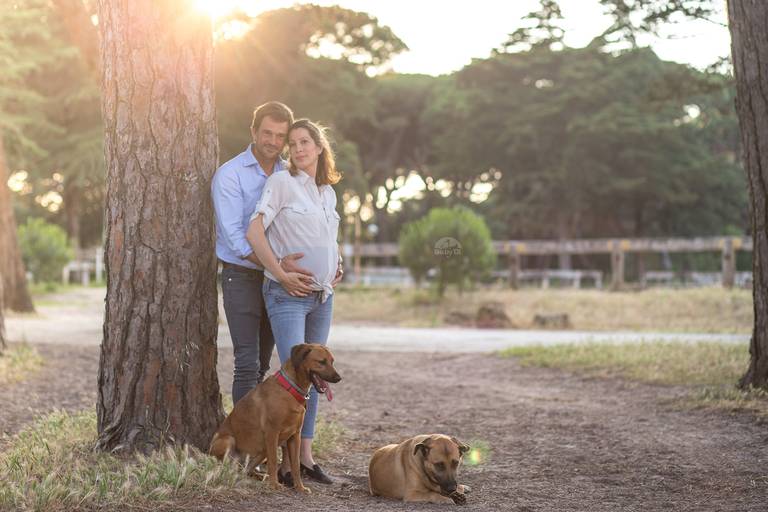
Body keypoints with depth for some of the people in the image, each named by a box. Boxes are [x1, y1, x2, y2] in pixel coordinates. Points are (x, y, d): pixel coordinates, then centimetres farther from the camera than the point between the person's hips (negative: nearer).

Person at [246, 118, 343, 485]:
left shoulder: (328, 192, 14)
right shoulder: (282, 182, -6)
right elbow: (254, 232, -13)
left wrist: (337, 266, 10)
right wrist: (282, 275, -17)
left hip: (323, 296, 7)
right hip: (288, 295, -7)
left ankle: (306, 454, 16)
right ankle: (287, 461, -6)